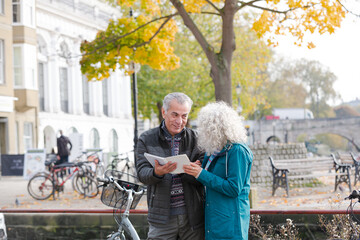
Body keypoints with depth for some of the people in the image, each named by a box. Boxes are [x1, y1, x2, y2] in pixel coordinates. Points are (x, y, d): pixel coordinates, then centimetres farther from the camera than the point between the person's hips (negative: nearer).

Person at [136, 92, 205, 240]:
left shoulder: (195, 139, 5)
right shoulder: (147, 139, 4)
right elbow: (142, 173, -7)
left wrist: (181, 171, -23)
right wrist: (156, 173, -30)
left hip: (192, 217, 1)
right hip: (162, 219, -1)